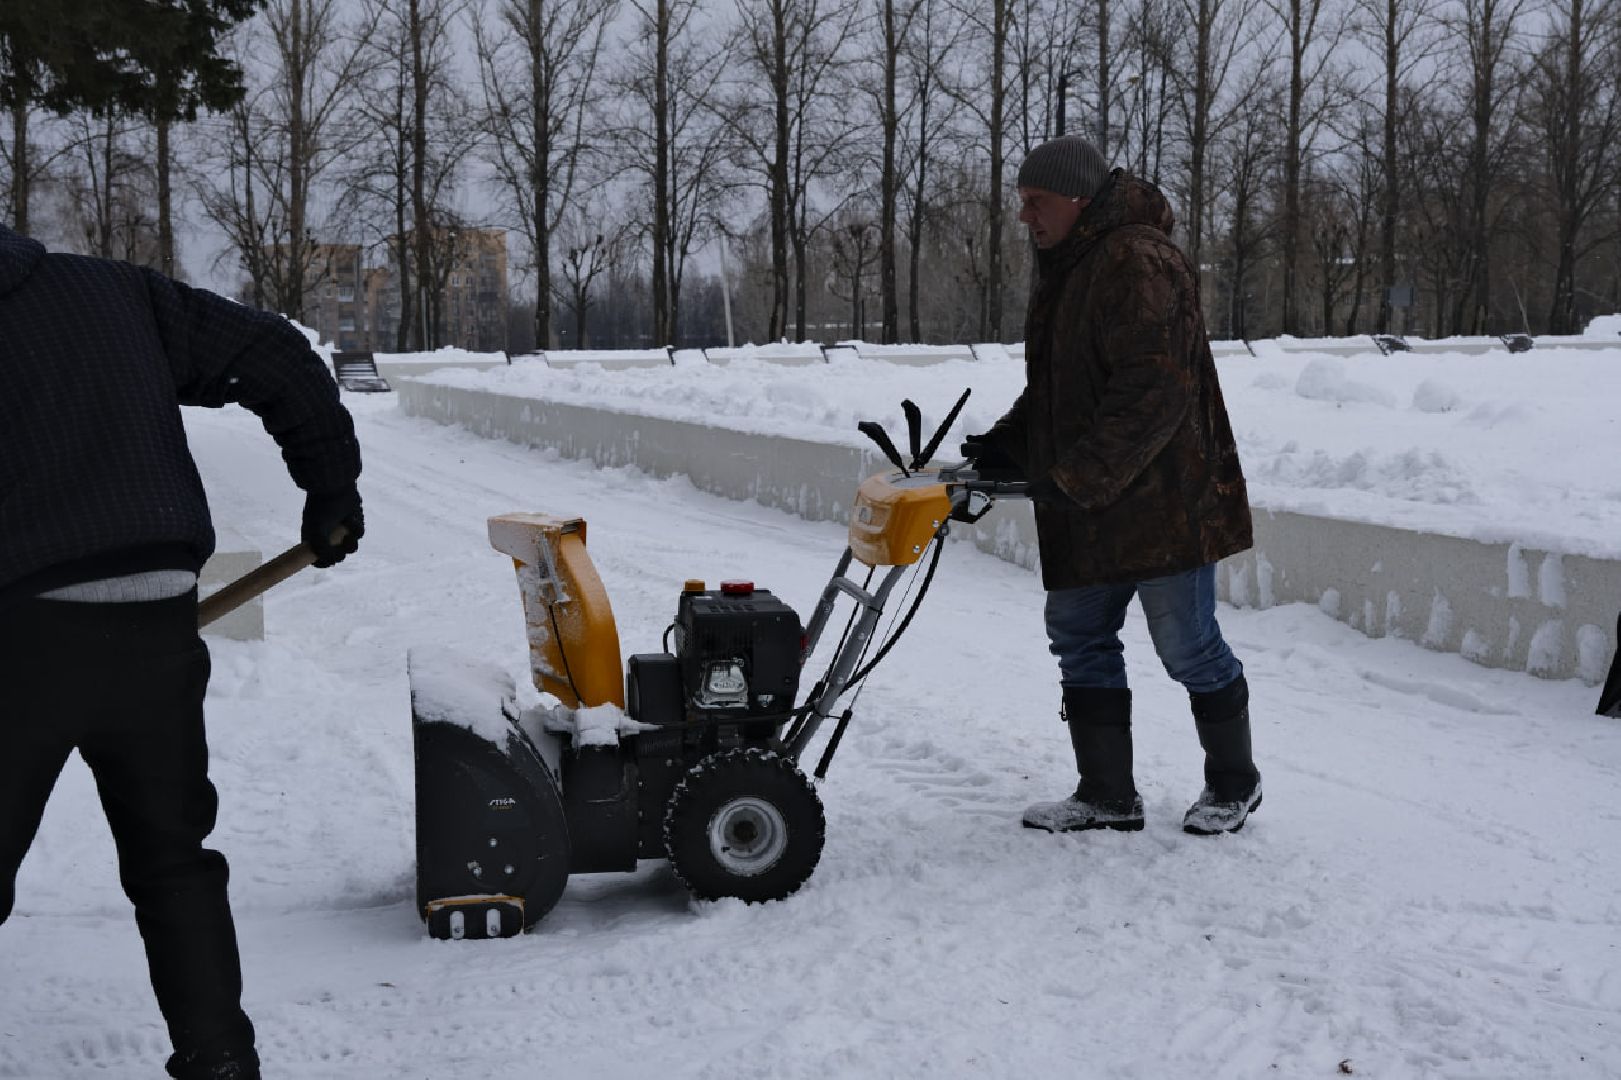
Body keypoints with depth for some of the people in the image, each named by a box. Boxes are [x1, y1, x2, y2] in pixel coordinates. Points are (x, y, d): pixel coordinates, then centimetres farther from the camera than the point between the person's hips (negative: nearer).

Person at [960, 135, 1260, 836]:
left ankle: (1234, 785, 20)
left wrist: (1082, 476, -25)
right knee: (1079, 637, 11)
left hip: (1163, 502, -10)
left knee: (1188, 648, 1)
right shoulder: (1067, 268, 15)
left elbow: (1153, 393, -26)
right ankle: (1107, 797, 19)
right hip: (1090, 515, 10)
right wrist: (1003, 445, 9)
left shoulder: (1138, 262, -18)